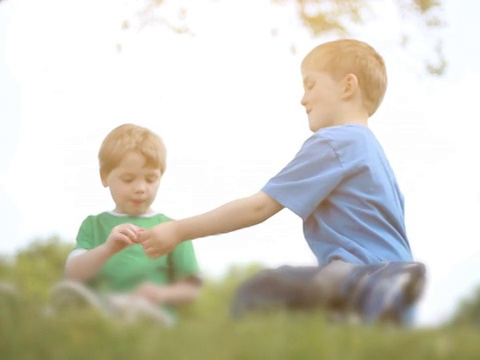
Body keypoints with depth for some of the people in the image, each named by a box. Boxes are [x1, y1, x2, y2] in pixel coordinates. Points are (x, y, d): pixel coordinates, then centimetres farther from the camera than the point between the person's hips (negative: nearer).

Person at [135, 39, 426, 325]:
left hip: (360, 273, -9)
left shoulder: (331, 142, -3)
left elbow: (259, 207, -6)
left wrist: (179, 231, 1)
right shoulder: (367, 145, 27)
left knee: (259, 292, -26)